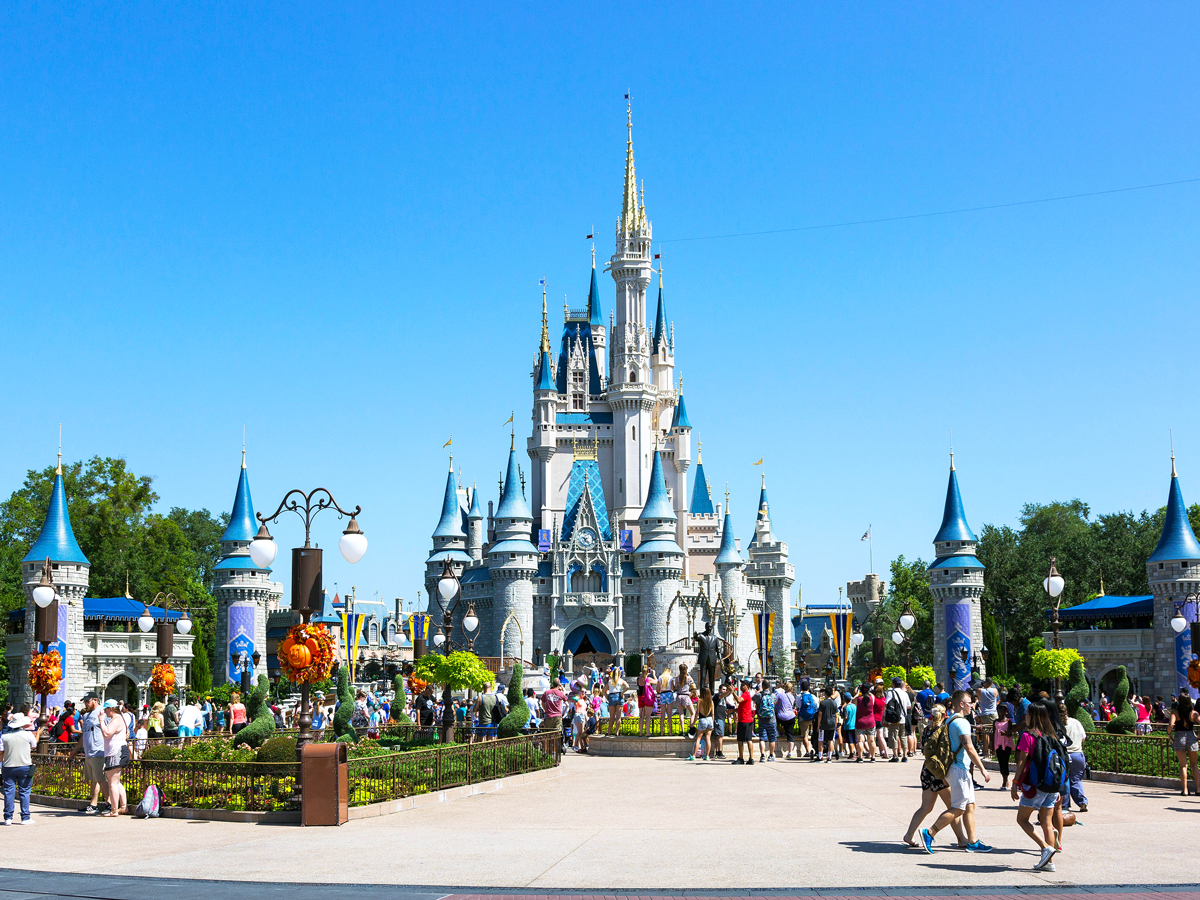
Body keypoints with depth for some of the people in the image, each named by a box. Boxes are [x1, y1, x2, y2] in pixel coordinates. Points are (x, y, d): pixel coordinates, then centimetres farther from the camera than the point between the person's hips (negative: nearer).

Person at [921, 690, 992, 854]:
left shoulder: (950, 721, 15)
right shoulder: (962, 722, -16)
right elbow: (969, 748, -20)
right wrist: (983, 769, -16)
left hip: (961, 769, 10)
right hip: (960, 768, -10)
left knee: (970, 806, 12)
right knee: (958, 809, -7)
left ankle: (973, 842, 15)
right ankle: (929, 834, -7)